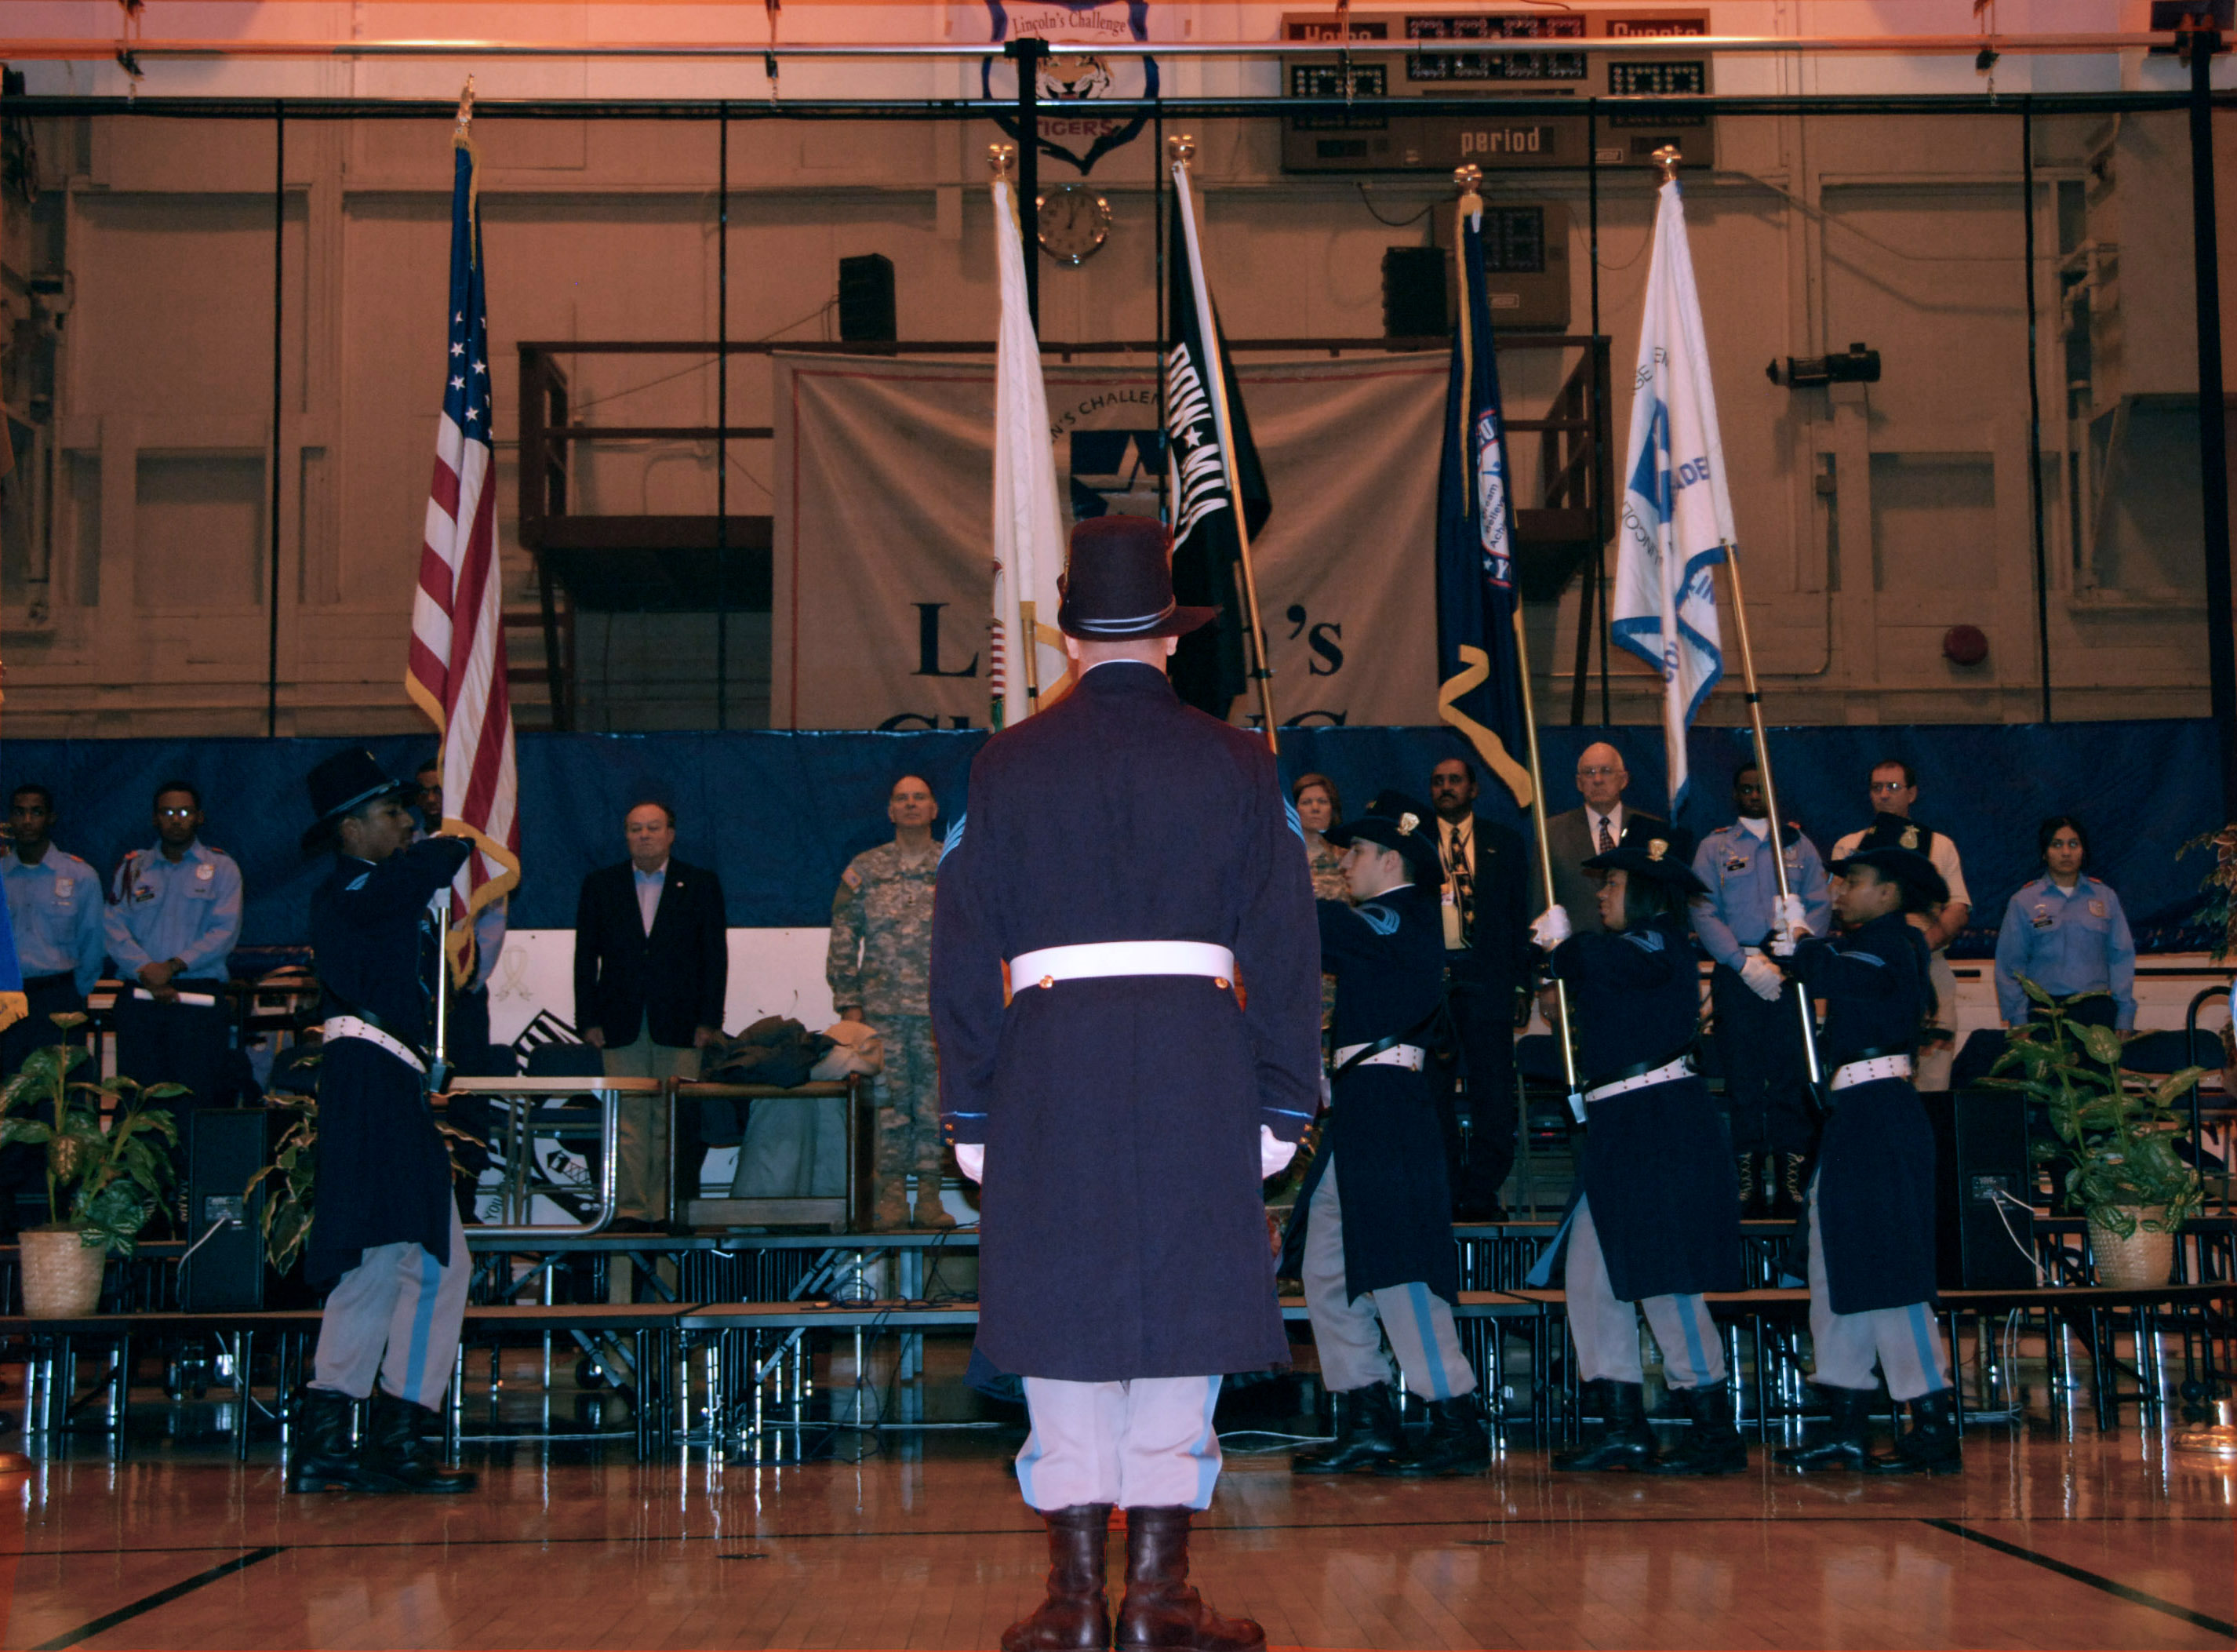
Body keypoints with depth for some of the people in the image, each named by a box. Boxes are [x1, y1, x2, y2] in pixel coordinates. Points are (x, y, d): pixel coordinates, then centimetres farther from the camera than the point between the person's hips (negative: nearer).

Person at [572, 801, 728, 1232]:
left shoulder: (701, 884, 9)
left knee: (672, 1120, -4)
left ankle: (667, 1211, 0)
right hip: (620, 1025, 1)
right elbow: (586, 956, 10)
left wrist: (709, 1020, -3)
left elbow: (715, 955, 5)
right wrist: (589, 1020, 1)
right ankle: (630, 1209, -1)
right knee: (628, 1119, -3)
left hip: (679, 1024, -1)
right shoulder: (600, 885, 12)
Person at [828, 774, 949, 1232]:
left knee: (936, 1103, 0)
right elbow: (843, 940, 8)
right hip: (882, 1009, 0)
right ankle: (892, 1196, 3)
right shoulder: (865, 871, 9)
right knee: (888, 1101, -2)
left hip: (942, 1009, 0)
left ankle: (930, 1196, 6)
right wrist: (848, 1002, 1)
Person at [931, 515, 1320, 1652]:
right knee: (1183, 1305, 5)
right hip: (1197, 1057, 0)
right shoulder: (1235, 765, 7)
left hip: (1050, 1056, 0)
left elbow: (964, 945, 5)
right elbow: (1283, 946, 5)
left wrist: (969, 1110, 9)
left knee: (1062, 1310, 5)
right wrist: (1283, 1101, 9)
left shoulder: (1007, 766, 6)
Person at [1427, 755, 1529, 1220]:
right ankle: (1446, 1193, 7)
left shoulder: (1503, 843, 13)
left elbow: (1520, 914, 11)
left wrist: (1521, 977, 2)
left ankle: (1482, 1192, -1)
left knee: (1492, 1087, -5)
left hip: (1485, 976, 0)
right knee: (1434, 1086, 1)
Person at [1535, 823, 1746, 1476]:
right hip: (1619, 1129, 10)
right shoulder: (1633, 951, 20)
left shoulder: (1659, 943, -10)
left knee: (1665, 1280, -8)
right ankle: (1625, 1428, 11)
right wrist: (1561, 946, 6)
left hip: (1663, 1126, -10)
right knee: (1591, 1275, 7)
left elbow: (1593, 969, -26)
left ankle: (1717, 1434, -1)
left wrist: (1561, 941, -7)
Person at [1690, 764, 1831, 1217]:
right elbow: (1704, 912, 1)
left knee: (1792, 1073, -4)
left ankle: (1791, 1179, -1)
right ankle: (1746, 1175, 2)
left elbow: (1820, 907, 6)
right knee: (1742, 1076, -2)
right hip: (1734, 973, 0)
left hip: (1789, 973, 1)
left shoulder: (1799, 844, 14)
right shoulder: (1715, 847, 10)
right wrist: (1745, 962, -10)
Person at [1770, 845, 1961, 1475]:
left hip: (1881, 1120, -10)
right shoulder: (1867, 946, 22)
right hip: (1853, 1117, 10)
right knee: (1840, 1273, 10)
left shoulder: (1889, 944, -8)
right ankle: (1848, 1432, 14)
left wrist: (1796, 951, -12)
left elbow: (1834, 974, -26)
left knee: (1888, 1274, -10)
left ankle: (1936, 1430, -7)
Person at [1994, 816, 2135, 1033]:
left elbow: (2122, 958, 9)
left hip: (2099, 1013, 1)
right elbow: (2010, 965, 5)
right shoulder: (2023, 901, 7)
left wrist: (2124, 1020, 2)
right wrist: (2019, 1022, -3)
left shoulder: (2105, 897, 11)